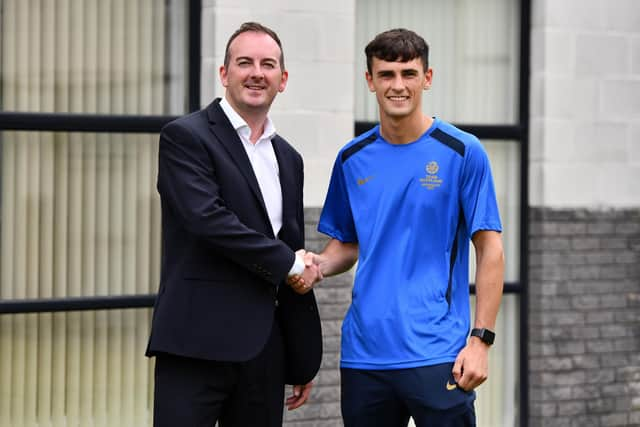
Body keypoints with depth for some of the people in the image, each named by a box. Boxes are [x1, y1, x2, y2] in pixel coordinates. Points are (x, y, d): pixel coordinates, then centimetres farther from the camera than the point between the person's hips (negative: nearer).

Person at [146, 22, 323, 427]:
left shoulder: (288, 159, 18)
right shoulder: (185, 136, -3)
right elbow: (207, 219, -18)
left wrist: (304, 360, 19)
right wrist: (288, 264, -8)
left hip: (264, 349, 7)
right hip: (197, 344, -6)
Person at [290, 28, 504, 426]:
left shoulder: (462, 152, -3)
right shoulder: (353, 159, 9)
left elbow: (490, 250, -3)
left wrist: (480, 340, -10)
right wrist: (319, 265, -4)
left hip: (436, 355, -4)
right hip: (363, 356, 4)